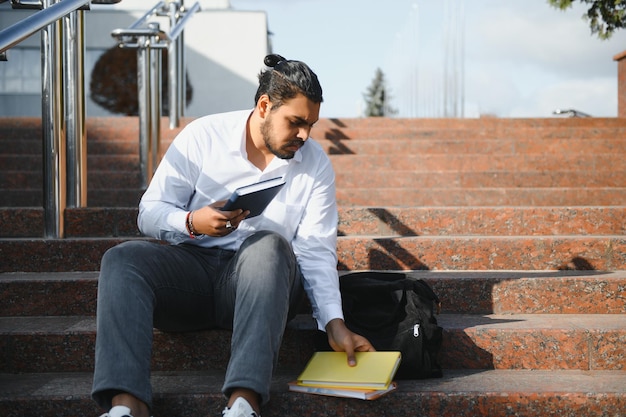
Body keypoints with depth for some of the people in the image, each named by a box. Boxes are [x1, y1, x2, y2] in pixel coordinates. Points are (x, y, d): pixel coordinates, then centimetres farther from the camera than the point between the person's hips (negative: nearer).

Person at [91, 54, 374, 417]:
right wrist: (193, 223, -22)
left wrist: (335, 323, -16)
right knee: (122, 258, -27)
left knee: (269, 244, -34)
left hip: (261, 284, -1)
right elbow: (149, 213, 0)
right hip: (193, 268, 1)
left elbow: (316, 252, -3)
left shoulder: (316, 165, 2)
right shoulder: (203, 136, -1)